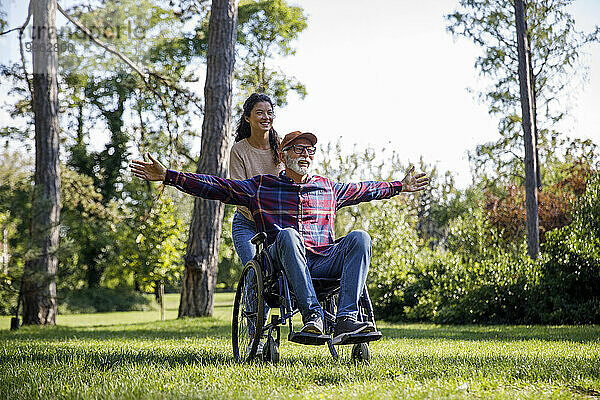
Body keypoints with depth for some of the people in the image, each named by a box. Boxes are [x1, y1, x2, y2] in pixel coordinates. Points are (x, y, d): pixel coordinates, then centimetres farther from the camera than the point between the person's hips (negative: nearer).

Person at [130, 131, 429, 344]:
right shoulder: (261, 187, 14)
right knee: (287, 235, -37)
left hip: (325, 260, 3)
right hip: (284, 261, -3)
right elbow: (214, 186, 10)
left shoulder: (328, 188, 24)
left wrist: (400, 186, 43)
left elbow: (364, 190, 40)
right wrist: (167, 176, 2)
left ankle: (345, 319, -40)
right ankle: (312, 315, -45)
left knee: (360, 238, -26)